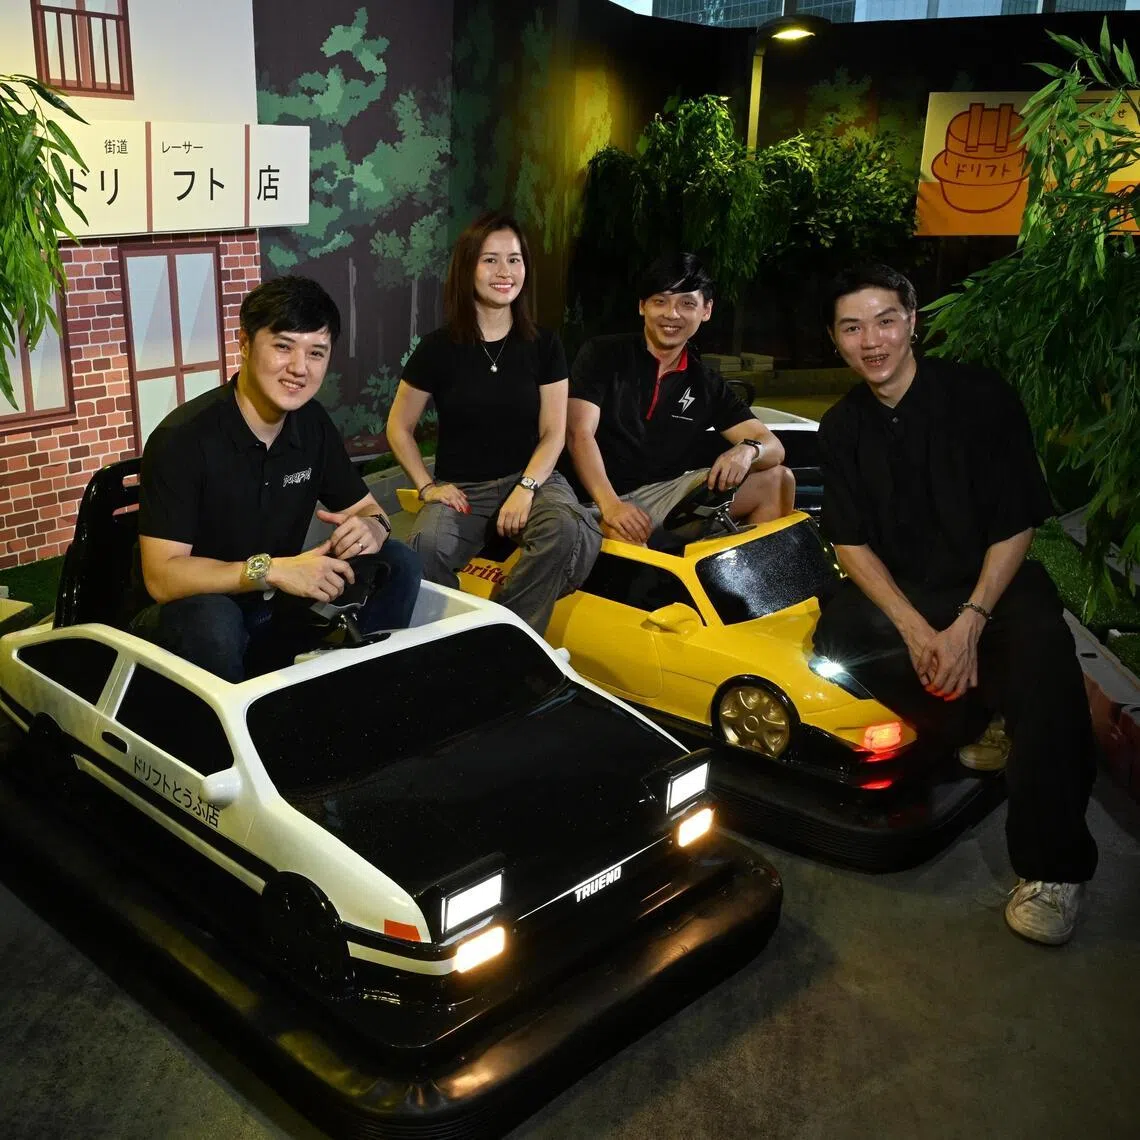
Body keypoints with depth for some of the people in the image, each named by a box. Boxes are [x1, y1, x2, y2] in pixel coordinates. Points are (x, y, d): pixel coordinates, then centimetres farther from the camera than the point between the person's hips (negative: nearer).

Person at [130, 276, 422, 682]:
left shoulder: (313, 423, -1)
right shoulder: (182, 438, -21)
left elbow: (366, 508, 7)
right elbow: (162, 576, -24)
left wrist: (373, 527, -18)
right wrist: (271, 569, -36)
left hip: (276, 611, 6)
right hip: (191, 617, -5)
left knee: (398, 562, -9)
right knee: (211, 617, -39)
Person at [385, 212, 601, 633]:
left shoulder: (544, 345, 4)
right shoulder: (439, 347, 1)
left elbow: (553, 432, 1)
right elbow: (398, 428, 9)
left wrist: (526, 488, -16)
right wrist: (427, 486, -4)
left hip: (531, 476, 1)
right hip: (461, 486, 0)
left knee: (569, 531, -34)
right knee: (428, 546, -35)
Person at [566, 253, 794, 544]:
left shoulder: (708, 385, 12)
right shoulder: (602, 354, 1)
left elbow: (774, 448, 7)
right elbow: (580, 433, -10)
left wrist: (747, 450, -21)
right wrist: (610, 505, -27)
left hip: (666, 493, 5)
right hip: (599, 495, -5)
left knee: (777, 479, -7)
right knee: (626, 538, -40)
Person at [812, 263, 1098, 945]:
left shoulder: (982, 398, -9)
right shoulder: (843, 428, 2)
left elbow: (1017, 525, -9)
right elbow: (851, 543, -3)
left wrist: (969, 622, -21)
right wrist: (915, 629, -19)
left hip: (995, 583, -4)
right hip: (903, 591, 4)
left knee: (1043, 654, -35)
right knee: (836, 630, -26)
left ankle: (1053, 869, -25)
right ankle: (974, 726, -12)